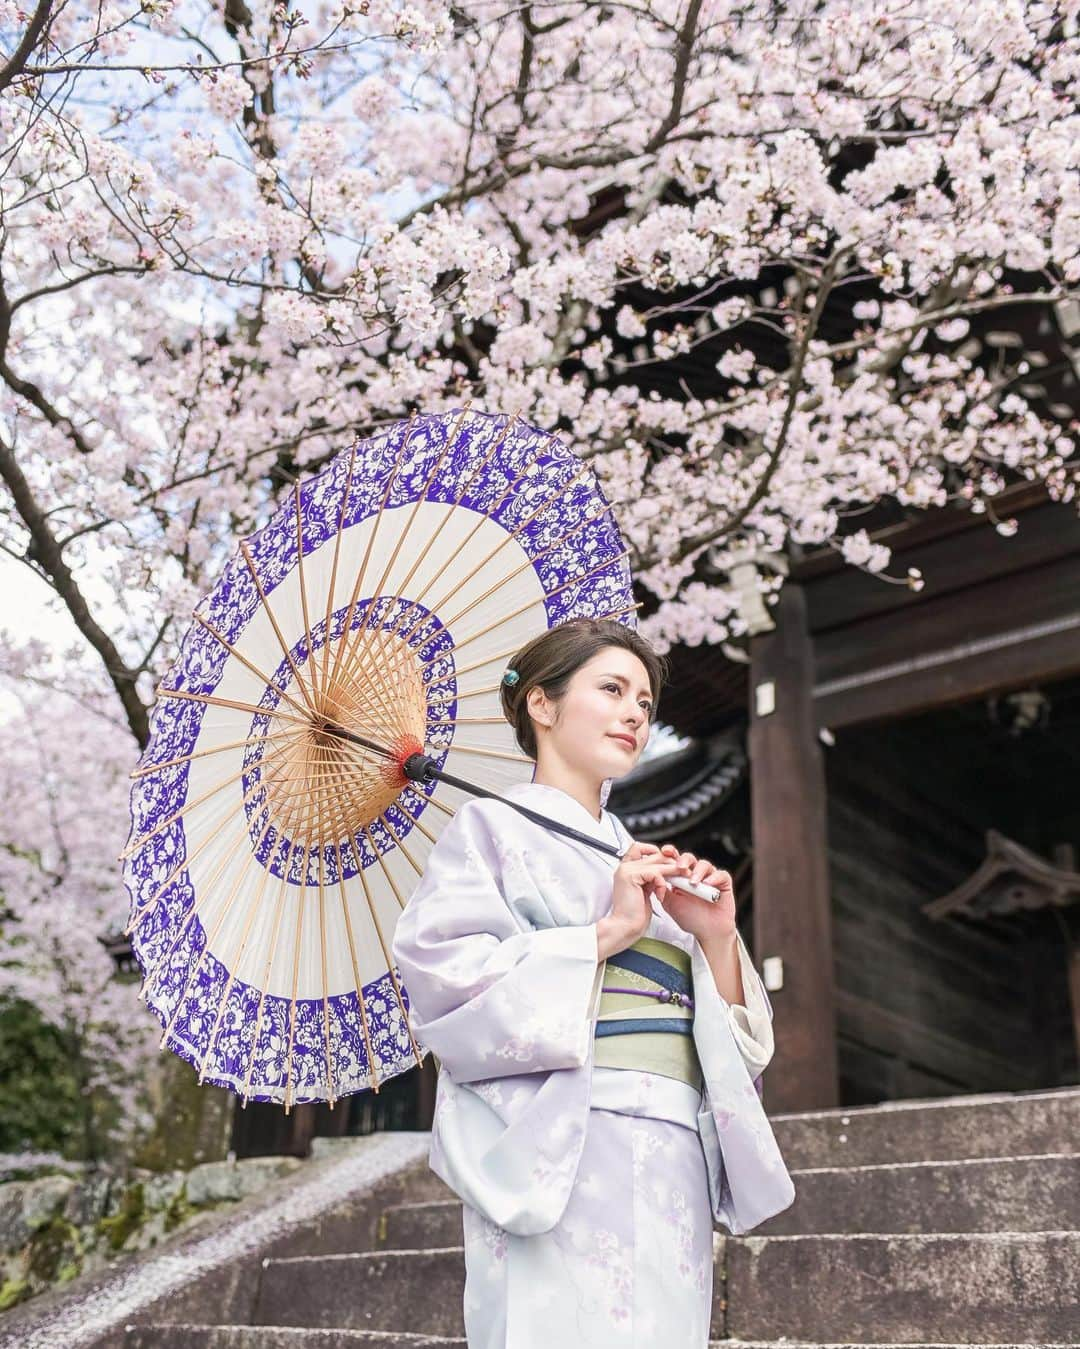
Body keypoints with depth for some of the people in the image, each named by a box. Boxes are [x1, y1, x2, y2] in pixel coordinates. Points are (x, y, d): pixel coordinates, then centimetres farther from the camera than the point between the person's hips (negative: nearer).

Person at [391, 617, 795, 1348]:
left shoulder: (645, 866, 21)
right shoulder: (494, 828, 5)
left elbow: (731, 1038, 16)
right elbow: (444, 980, -12)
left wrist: (717, 940, -3)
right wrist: (608, 932, -14)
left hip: (678, 1168, 6)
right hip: (564, 1158, -5)